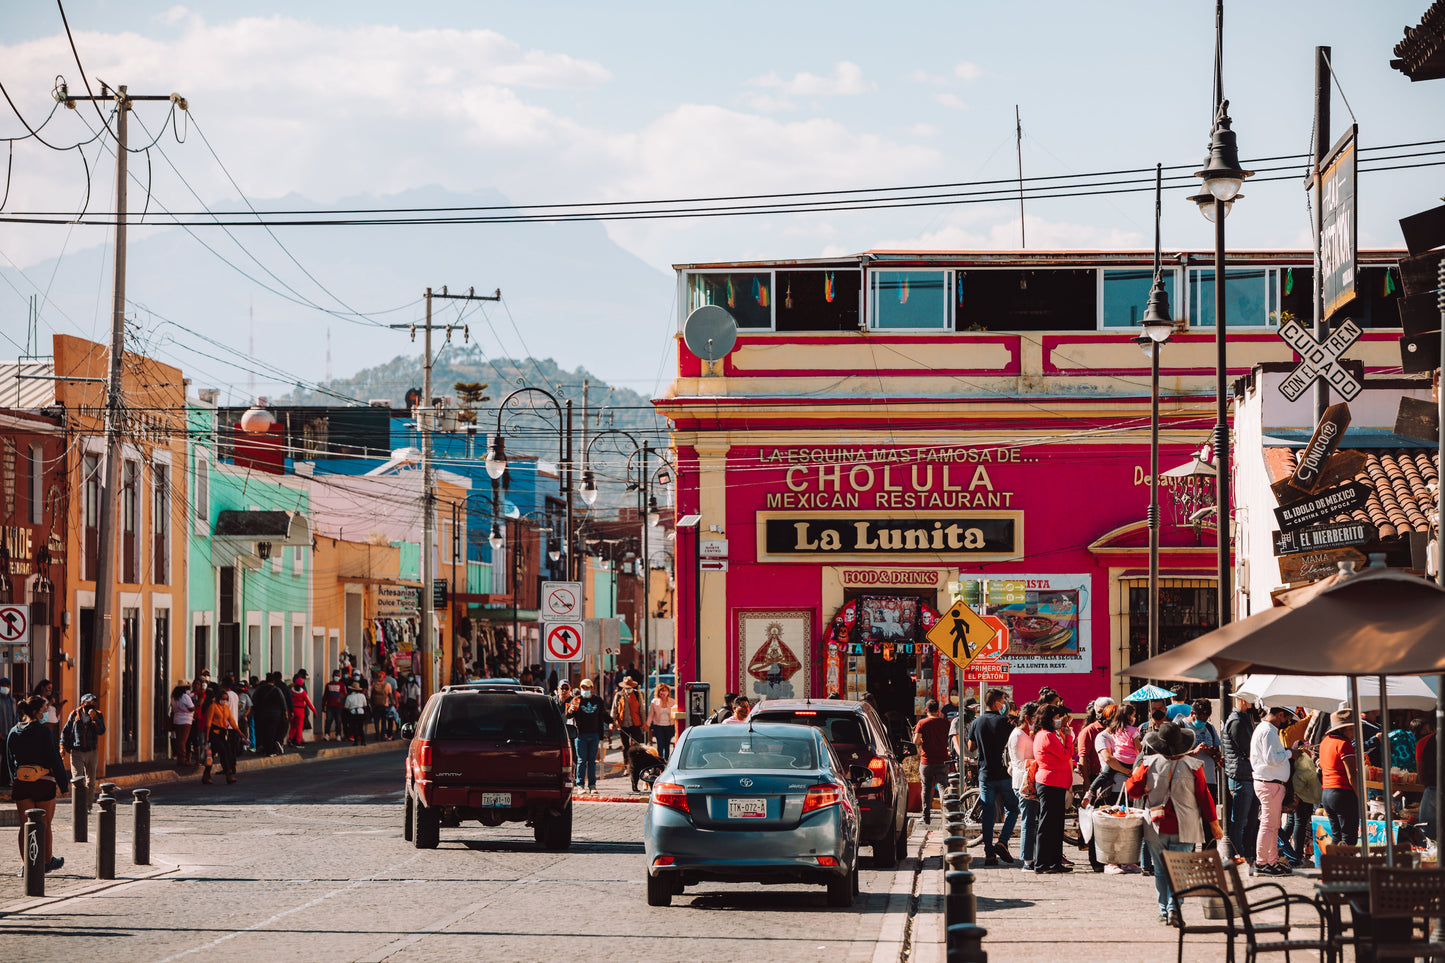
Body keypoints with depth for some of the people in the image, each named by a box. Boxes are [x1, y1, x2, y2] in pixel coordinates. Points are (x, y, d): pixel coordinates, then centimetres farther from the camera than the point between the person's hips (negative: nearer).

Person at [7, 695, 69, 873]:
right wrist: (64, 783, -2)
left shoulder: (13, 733, 5)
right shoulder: (43, 731, -11)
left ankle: (25, 864, -3)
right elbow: (54, 759, -10)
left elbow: (10, 761, 11)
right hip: (44, 782, -4)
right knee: (45, 825, 10)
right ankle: (48, 861, 23)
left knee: (25, 825, 5)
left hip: (21, 783, 4)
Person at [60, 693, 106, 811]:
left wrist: (94, 718, -21)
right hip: (76, 752, -2)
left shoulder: (98, 716, 3)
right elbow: (65, 731, 9)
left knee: (91, 781, 8)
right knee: (77, 779, -15)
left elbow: (101, 731, -12)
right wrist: (62, 746, 0)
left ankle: (88, 805, 18)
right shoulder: (75, 714, 2)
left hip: (91, 752, 2)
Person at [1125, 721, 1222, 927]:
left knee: (1161, 871, 12)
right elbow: (1204, 797, -1)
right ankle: (1173, 908, -17)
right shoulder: (1192, 766, -7)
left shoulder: (1150, 764, -6)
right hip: (1184, 828, -1)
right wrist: (1214, 824, 8)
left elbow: (1132, 789, 1)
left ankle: (1164, 911, 15)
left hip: (1157, 826, 1)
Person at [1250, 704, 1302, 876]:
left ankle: (1273, 861, 19)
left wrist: (1288, 754, 10)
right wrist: (1289, 753, -10)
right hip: (1270, 783, -11)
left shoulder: (1265, 729, 19)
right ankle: (1261, 863, -5)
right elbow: (1271, 759, -22)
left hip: (1273, 784, 11)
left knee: (1273, 825, 14)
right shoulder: (1268, 731, -15)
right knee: (1269, 824, -8)